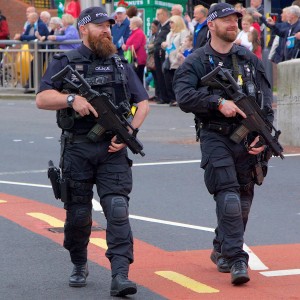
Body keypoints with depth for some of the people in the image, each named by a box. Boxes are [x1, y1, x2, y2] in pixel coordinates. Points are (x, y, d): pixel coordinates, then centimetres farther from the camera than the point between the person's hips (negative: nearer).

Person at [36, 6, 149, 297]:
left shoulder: (120, 64, 14)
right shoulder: (65, 63, 4)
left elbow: (142, 102, 14)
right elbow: (42, 99, -4)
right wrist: (71, 99, -20)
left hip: (113, 150, 1)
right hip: (77, 150, -1)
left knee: (117, 209, -12)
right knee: (78, 214, 6)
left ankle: (120, 276, -18)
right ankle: (79, 266, 29)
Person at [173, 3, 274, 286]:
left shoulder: (250, 59, 12)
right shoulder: (196, 62, 0)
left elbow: (266, 100, 9)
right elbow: (184, 97, -14)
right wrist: (218, 102, -22)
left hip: (247, 138, 5)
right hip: (215, 137, -5)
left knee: (243, 201, 10)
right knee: (229, 198, -15)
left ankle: (221, 251, 29)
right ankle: (237, 260, -17)